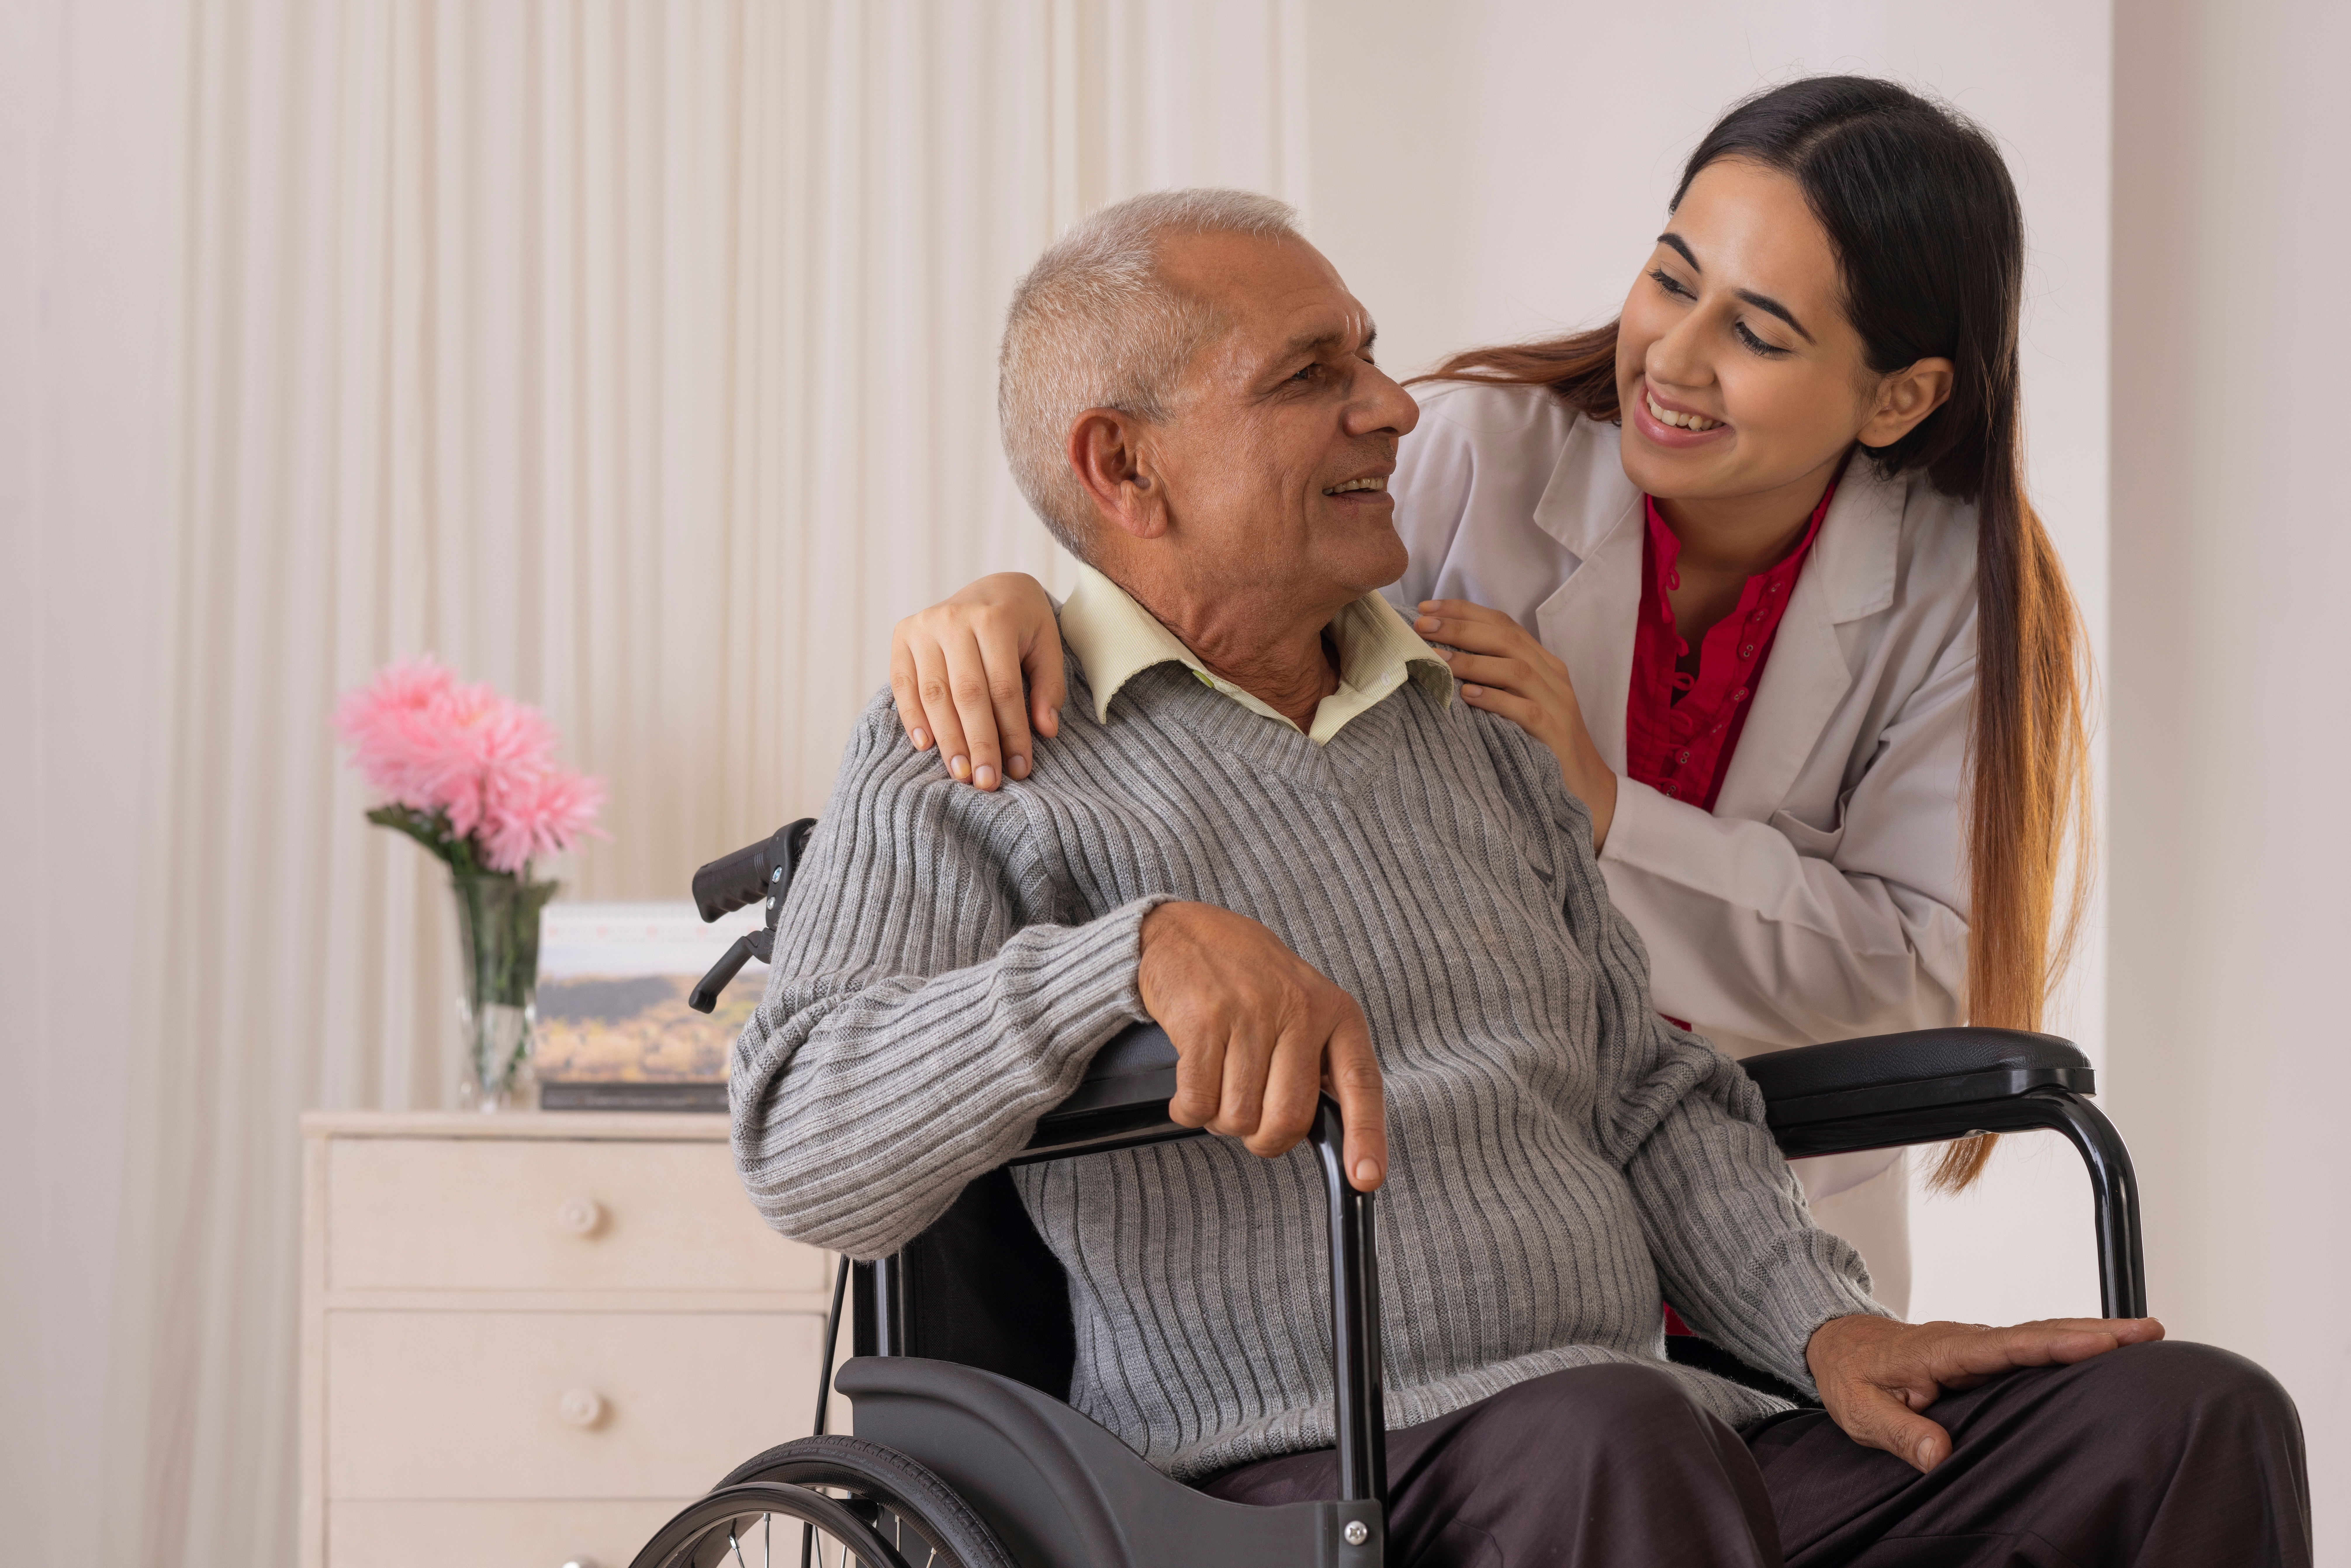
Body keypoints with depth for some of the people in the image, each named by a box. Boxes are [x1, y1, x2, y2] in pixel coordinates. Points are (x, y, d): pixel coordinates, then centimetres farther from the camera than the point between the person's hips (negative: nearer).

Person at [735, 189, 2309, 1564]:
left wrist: (1827, 1323, 4)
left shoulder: (1479, 736, 25)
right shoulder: (973, 761, 4)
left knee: (2194, 1416, -15)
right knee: (1608, 1436, -40)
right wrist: (1146, 949, -28)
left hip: (1665, 1439, 6)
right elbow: (808, 1148, -12)